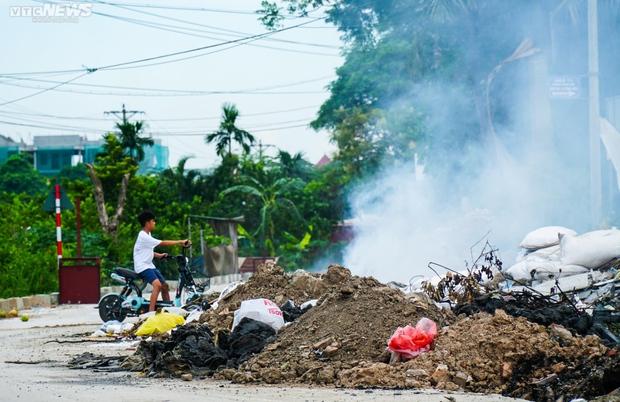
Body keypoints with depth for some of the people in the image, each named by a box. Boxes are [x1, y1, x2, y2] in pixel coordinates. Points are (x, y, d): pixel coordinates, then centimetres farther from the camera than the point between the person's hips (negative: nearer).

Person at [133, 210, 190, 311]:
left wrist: (159, 255, 3)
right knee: (157, 284, -29)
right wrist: (180, 242, -18)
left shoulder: (147, 235, 14)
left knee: (165, 286, 12)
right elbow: (163, 243, -21)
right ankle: (151, 312, -33)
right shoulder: (143, 236, -18)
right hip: (142, 266, -10)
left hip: (149, 265, 10)